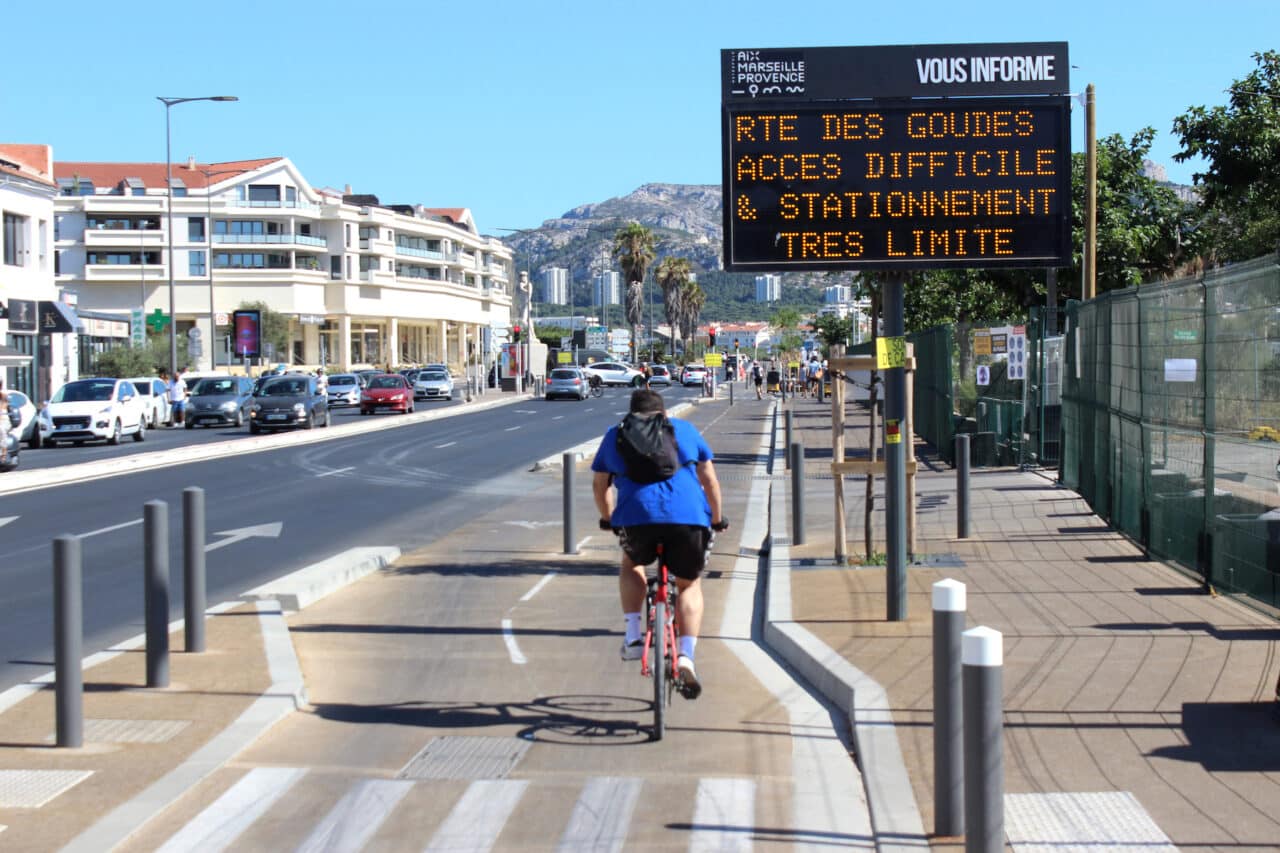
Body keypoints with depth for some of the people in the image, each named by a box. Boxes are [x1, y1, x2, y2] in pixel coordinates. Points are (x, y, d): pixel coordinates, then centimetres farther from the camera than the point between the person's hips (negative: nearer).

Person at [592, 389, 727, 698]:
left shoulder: (615, 435, 23)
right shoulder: (685, 430, 23)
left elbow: (600, 485, 28)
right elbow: (709, 479, 21)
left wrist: (608, 518, 44)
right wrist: (717, 518, 33)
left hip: (637, 516, 0)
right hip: (689, 517, 0)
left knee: (632, 566, 32)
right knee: (689, 584, 21)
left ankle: (633, 637, 19)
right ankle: (686, 656, 3)